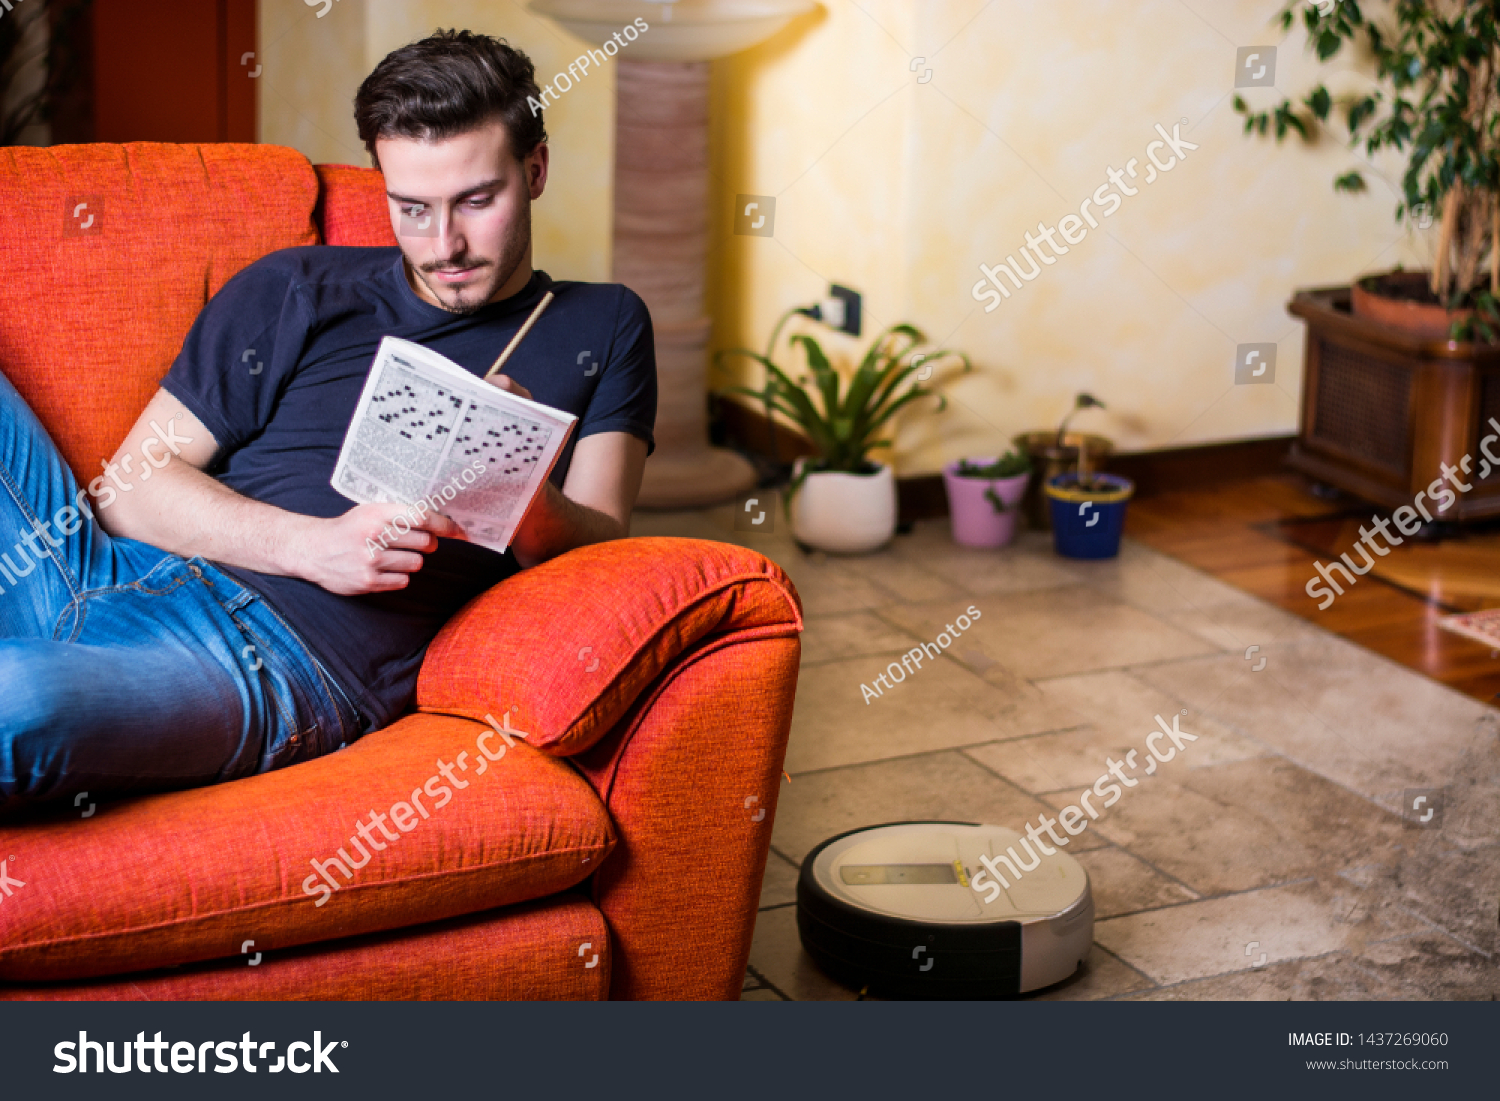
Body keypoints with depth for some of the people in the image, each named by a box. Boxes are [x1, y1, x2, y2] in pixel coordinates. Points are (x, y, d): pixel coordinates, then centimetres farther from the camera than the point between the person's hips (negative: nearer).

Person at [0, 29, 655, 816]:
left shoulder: (601, 330, 16)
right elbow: (129, 483, 9)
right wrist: (315, 545, -9)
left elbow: (599, 550, 5)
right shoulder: (294, 292, 18)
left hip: (293, 662, -4)